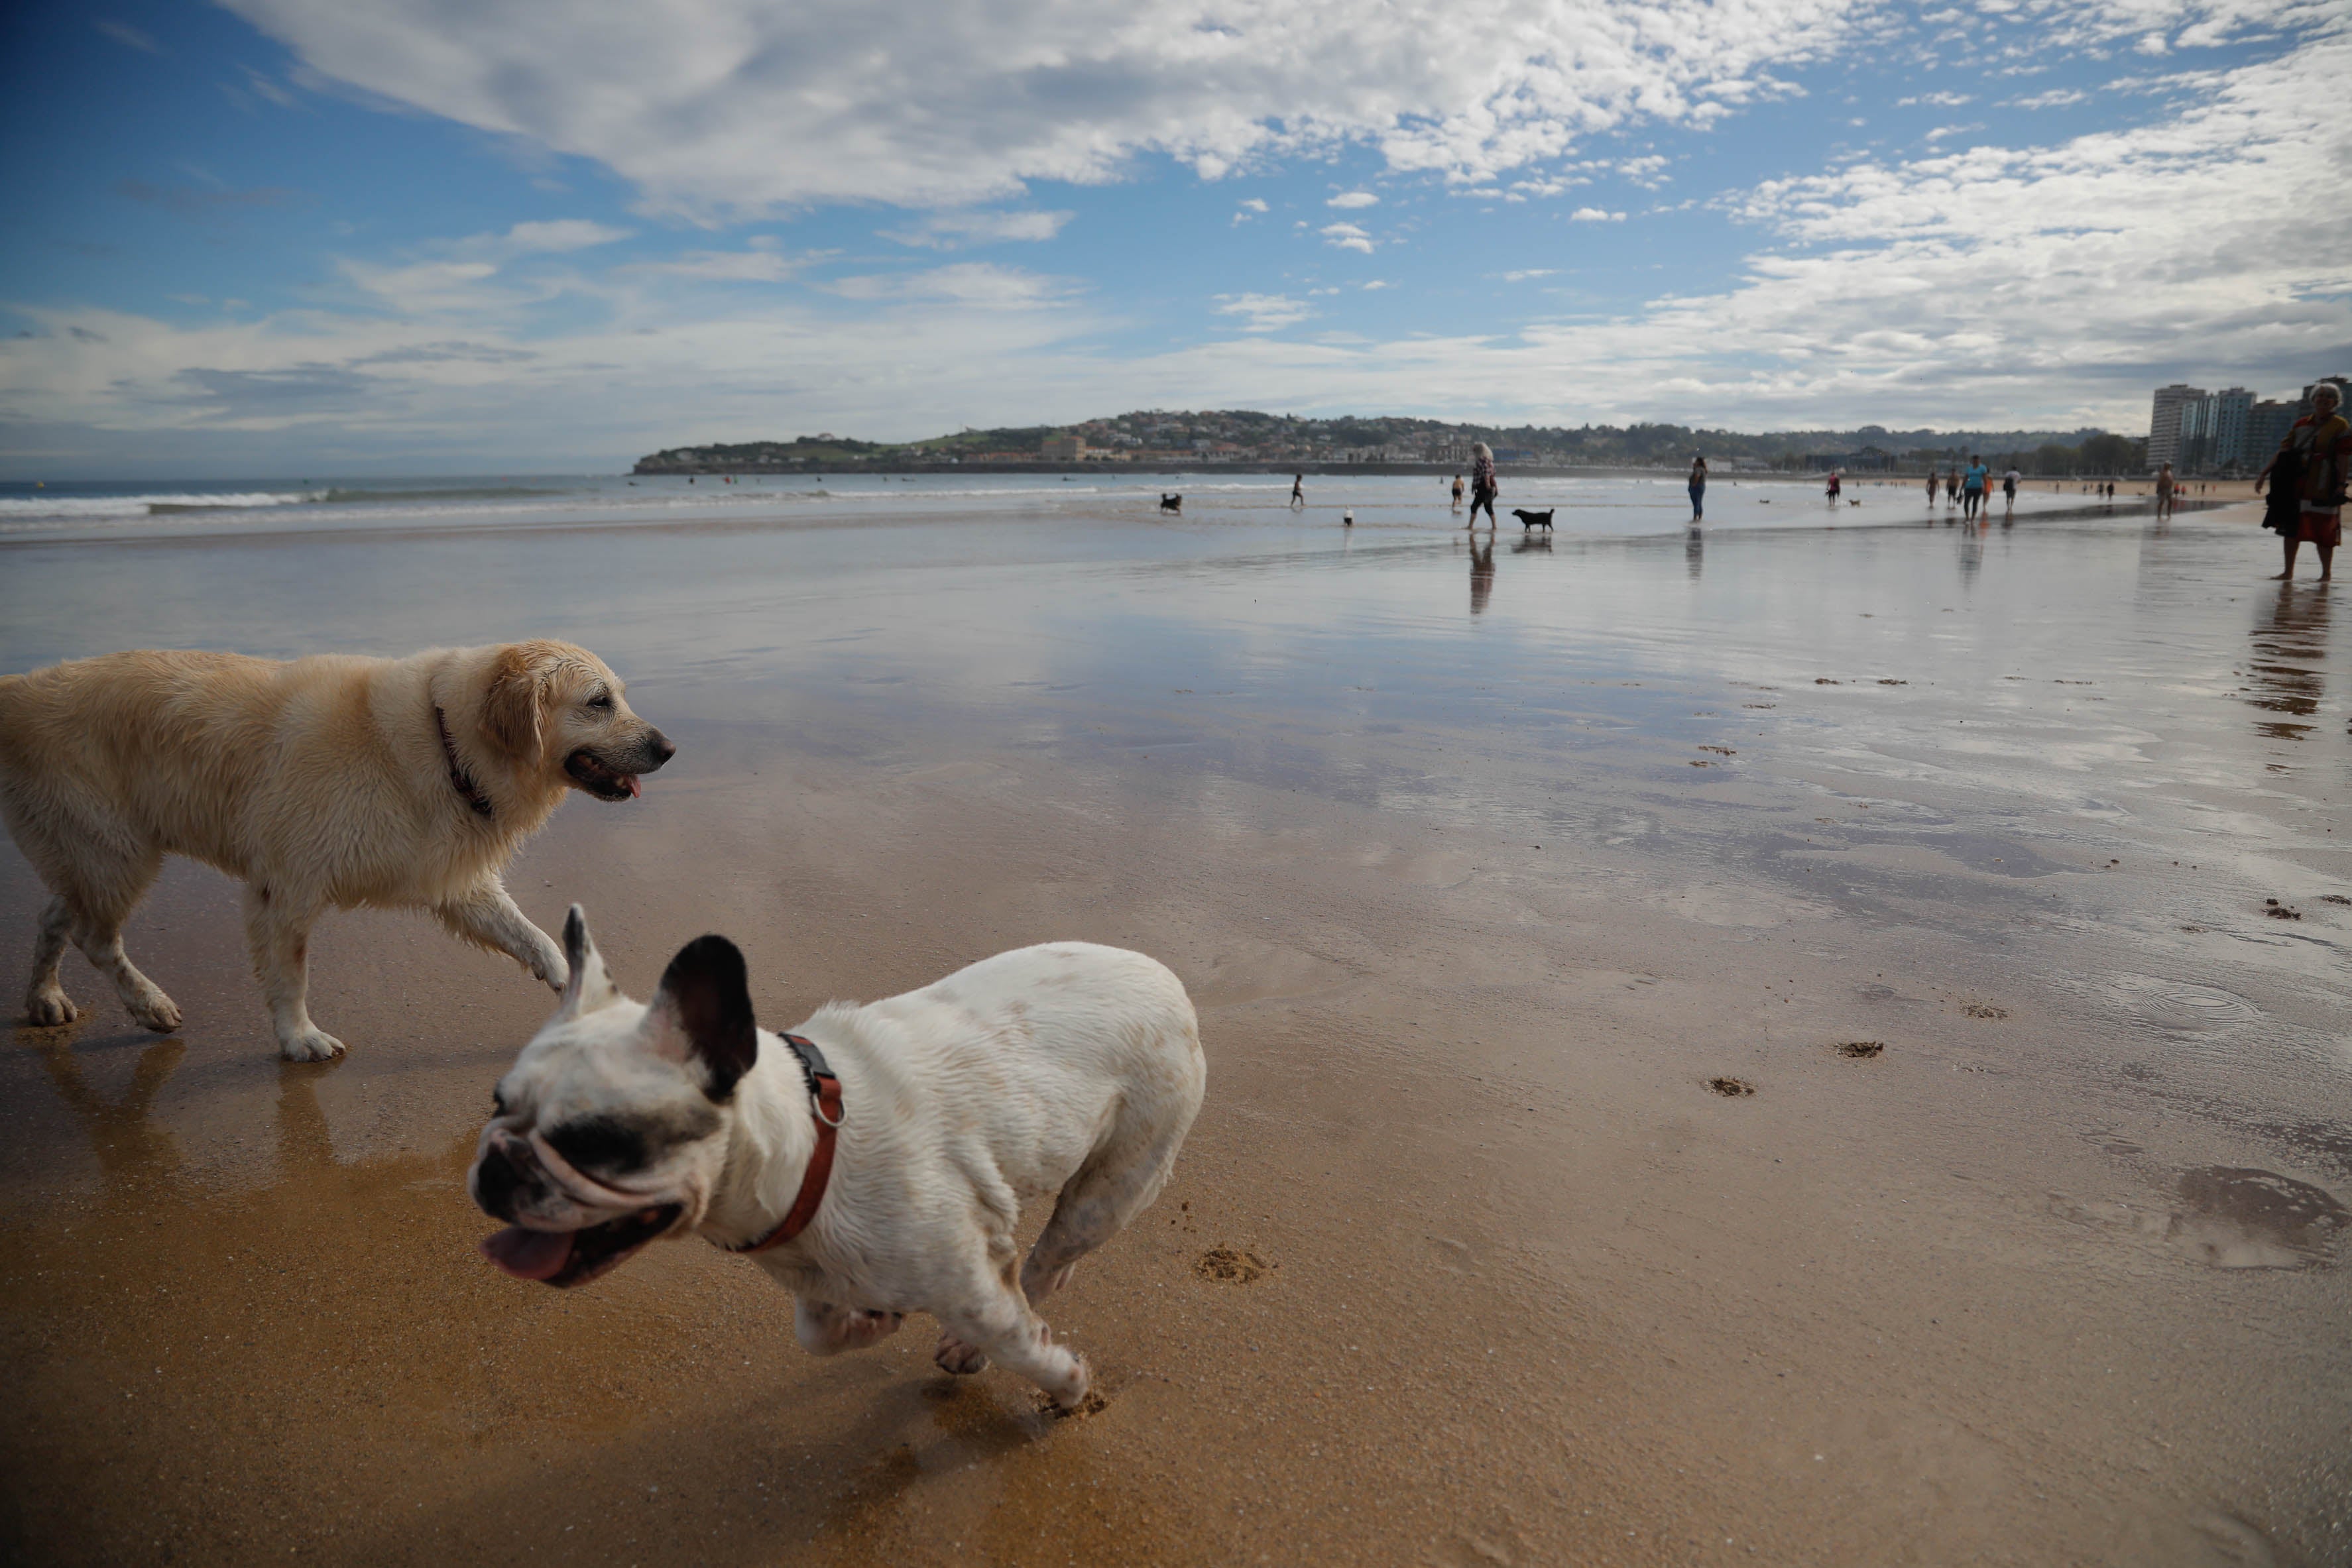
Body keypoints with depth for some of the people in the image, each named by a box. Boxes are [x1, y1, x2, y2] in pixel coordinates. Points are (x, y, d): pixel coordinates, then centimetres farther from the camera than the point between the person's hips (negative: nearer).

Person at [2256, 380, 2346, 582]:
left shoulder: (2341, 427, -1)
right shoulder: (2300, 425, 12)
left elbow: (2344, 460, -7)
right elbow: (2283, 452, 12)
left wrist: (2340, 487, -15)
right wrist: (2264, 474, 3)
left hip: (2322, 488, -5)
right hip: (2296, 486, 5)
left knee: (2323, 531, -1)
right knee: (2291, 527, 6)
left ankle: (2326, 573, 9)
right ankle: (2288, 571, 14)